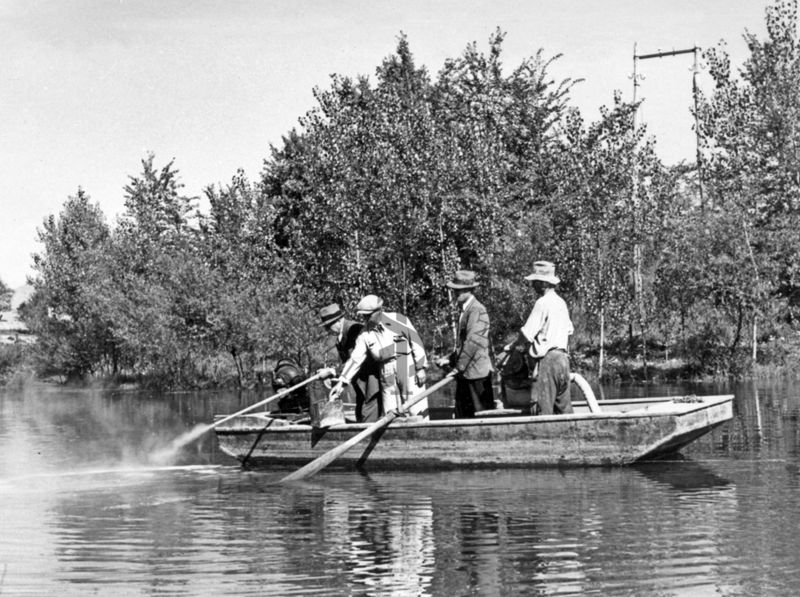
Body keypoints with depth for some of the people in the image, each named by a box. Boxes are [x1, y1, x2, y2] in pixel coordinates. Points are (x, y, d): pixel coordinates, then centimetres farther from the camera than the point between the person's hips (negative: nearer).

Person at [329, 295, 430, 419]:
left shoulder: (398, 320, -7)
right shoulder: (365, 334, 3)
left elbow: (416, 342, -5)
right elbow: (355, 358, 3)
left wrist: (421, 368, -8)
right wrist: (341, 383, -3)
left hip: (408, 368, -4)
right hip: (386, 375, 4)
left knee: (416, 409, -6)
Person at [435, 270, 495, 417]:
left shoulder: (477, 310, -14)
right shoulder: (465, 310, 17)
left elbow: (473, 342, -20)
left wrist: (459, 366, -17)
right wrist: (450, 360, 11)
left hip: (476, 372, -10)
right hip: (464, 373, 10)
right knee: (462, 415, 9)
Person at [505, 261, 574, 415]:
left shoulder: (542, 303, -11)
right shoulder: (561, 302, 15)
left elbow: (526, 334, -11)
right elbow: (569, 330, 21)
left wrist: (512, 346, 5)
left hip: (547, 358, -9)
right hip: (563, 357, 9)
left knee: (542, 410, -8)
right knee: (564, 409, 10)